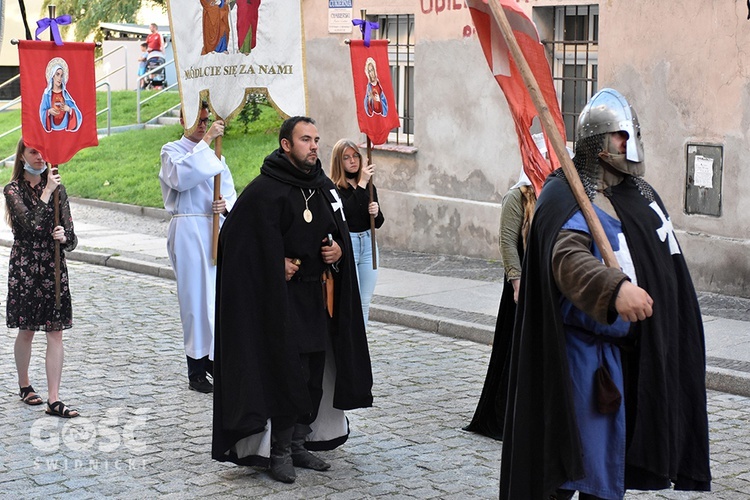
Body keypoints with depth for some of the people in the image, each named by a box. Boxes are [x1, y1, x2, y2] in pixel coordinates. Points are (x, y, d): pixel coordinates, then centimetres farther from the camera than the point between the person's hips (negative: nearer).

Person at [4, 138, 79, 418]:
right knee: (27, 331, 9)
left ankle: (54, 400, -2)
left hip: (54, 267, 3)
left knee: (56, 332, -3)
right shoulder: (14, 190, -3)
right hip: (25, 267, -2)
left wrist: (65, 238, -18)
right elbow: (32, 224, -19)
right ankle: (24, 385, 31)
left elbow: (70, 235, 4)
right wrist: (47, 193, -18)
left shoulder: (57, 188, 6)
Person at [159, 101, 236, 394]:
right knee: (195, 297, -5)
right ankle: (196, 372, 0)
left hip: (217, 229, 6)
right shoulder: (172, 151, 1)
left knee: (219, 296, 4)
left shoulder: (216, 154, 19)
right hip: (189, 230, -5)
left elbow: (230, 192, 17)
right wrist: (206, 141, -22)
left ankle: (214, 360, 16)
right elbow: (181, 177, -21)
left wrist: (226, 205, -6)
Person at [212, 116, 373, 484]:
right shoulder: (265, 191, -13)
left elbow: (340, 229, 20)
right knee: (288, 375, -6)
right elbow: (236, 237, -16)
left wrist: (339, 250, -2)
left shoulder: (323, 186, 9)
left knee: (315, 373, 11)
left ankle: (299, 443, 24)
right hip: (282, 297, -7)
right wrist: (278, 264, -16)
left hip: (318, 295, 7)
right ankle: (279, 452, 6)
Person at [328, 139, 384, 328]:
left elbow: (378, 223, 13)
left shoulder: (369, 187, 10)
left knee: (365, 303, 10)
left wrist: (376, 212, -9)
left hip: (368, 243, 6)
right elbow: (346, 212, -26)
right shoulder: (334, 188, -9)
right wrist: (361, 184, -24)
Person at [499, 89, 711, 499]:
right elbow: (568, 258, -33)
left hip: (637, 352, 8)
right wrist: (614, 288, -50)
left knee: (616, 455, 14)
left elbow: (664, 262, 23)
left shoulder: (638, 192, 13)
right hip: (587, 350, -8)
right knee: (577, 452, -6)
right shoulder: (568, 195, -14)